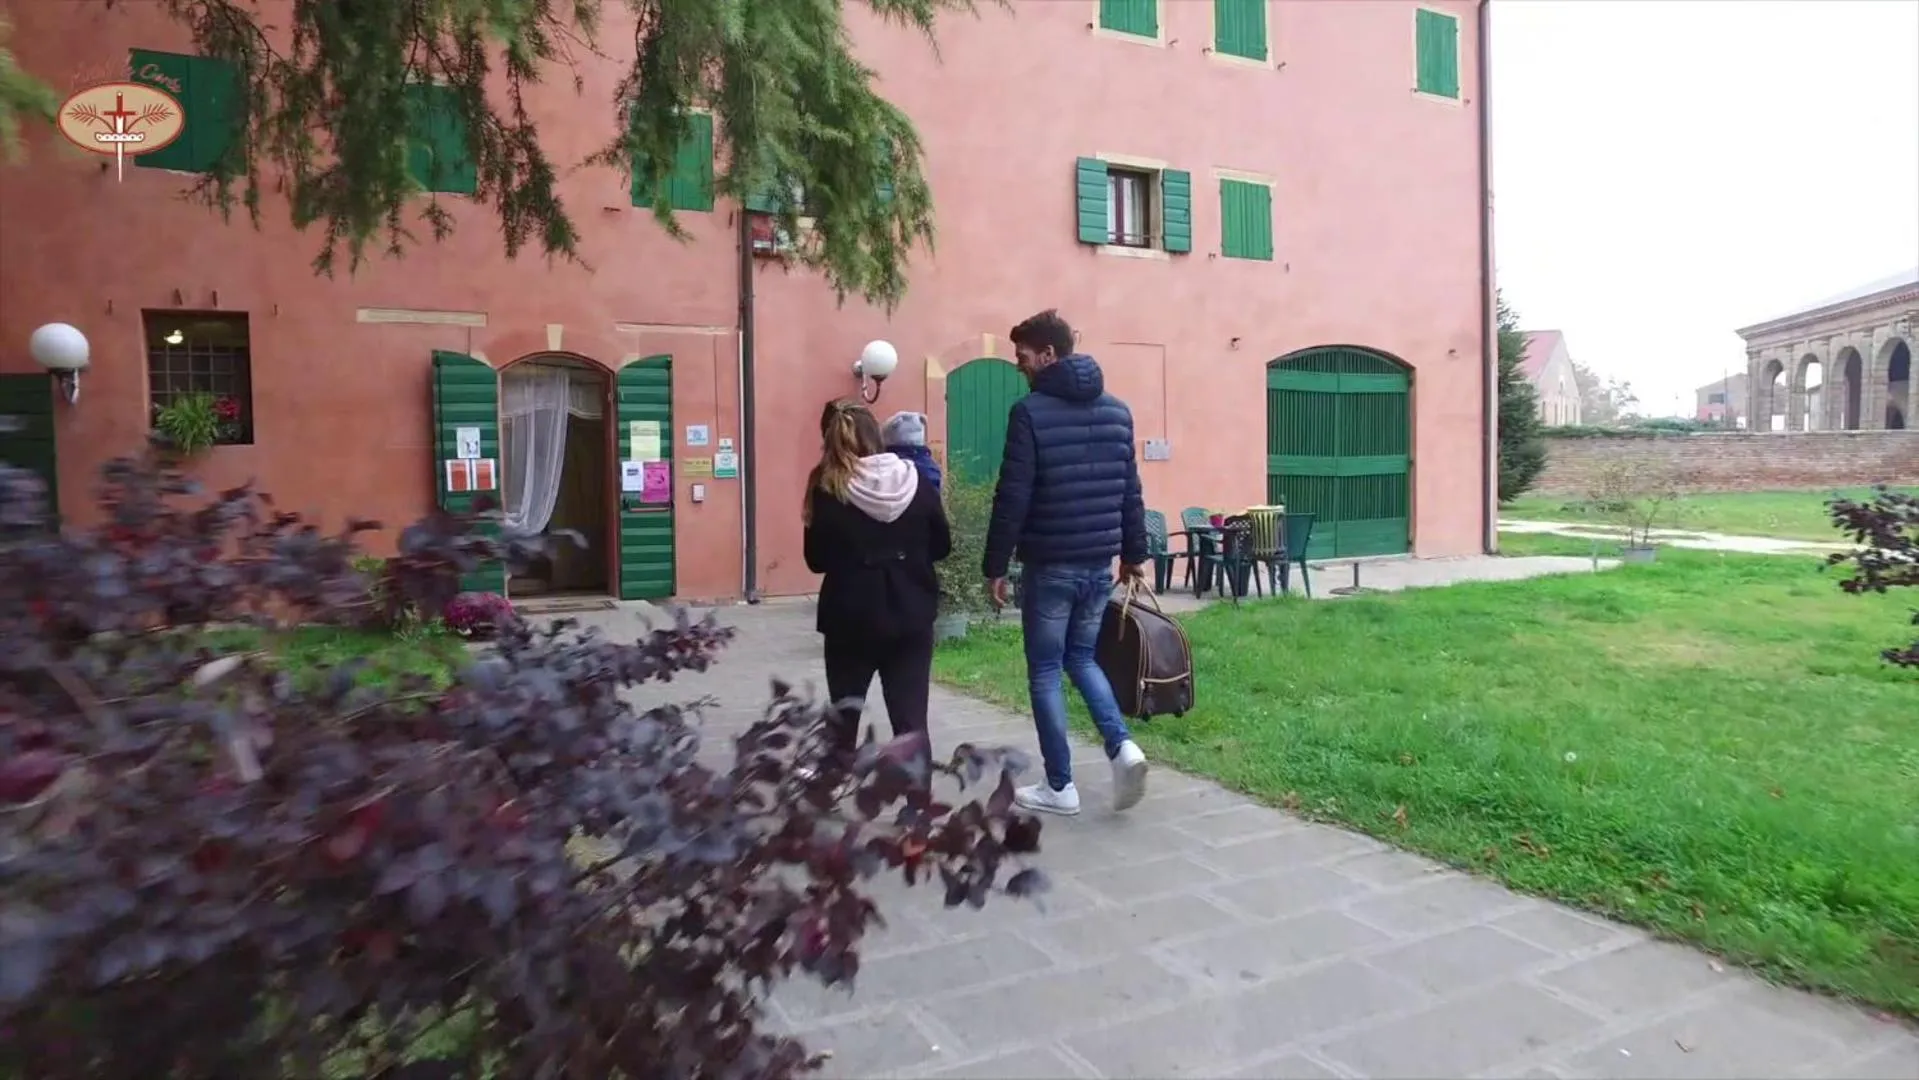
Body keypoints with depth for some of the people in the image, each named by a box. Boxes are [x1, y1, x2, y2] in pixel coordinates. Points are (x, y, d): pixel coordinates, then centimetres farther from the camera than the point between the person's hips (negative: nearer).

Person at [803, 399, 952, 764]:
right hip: (910, 615, 1)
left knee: (844, 713, 19)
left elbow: (817, 560, -3)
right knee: (911, 718, 5)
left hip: (850, 617, -1)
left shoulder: (827, 490, -9)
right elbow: (942, 546, 7)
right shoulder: (916, 482, -2)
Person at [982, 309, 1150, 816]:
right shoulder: (1117, 409, 8)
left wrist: (996, 565, -7)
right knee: (1081, 658, 21)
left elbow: (1012, 497, -14)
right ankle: (1122, 746, 2)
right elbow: (1131, 492, 11)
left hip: (1050, 565, -6)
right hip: (1100, 563, 6)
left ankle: (1060, 787, 12)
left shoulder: (1030, 411, -11)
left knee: (1044, 671, 7)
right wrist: (1135, 554, 18)